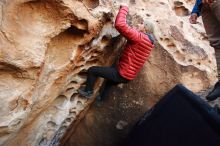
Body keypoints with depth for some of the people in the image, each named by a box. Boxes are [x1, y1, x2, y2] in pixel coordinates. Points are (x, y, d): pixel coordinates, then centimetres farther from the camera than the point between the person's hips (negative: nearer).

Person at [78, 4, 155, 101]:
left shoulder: (139, 37, -22)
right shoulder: (149, 42, 8)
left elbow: (119, 24, -32)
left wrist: (124, 8, -17)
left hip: (122, 74, -10)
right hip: (128, 76, 10)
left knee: (92, 70, -1)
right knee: (109, 81, 38)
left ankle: (88, 92, 19)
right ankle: (101, 99, 52)